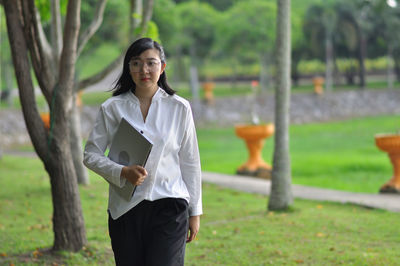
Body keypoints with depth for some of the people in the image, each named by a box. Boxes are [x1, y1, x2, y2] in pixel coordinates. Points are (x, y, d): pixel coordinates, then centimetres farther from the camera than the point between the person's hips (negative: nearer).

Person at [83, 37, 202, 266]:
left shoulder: (179, 108, 4)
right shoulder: (112, 108, 4)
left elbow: (190, 163, 8)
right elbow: (91, 154, 4)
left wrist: (195, 212, 8)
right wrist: (122, 172, -14)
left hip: (169, 206, -1)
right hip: (125, 209, 1)